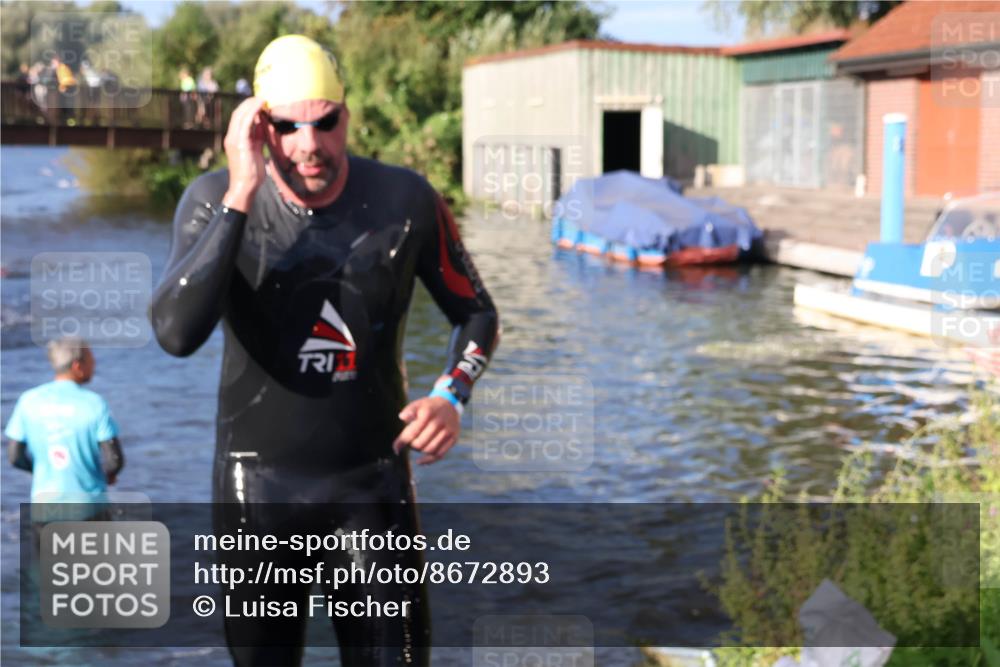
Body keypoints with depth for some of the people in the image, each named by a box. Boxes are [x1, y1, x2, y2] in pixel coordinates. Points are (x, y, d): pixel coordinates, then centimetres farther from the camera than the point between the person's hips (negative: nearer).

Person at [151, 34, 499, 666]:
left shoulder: (405, 200, -7)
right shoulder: (215, 200, -10)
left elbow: (477, 312, 8)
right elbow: (176, 334, -27)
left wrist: (451, 396, -11)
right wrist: (241, 196, -28)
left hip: (374, 484, 0)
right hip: (257, 485, 0)